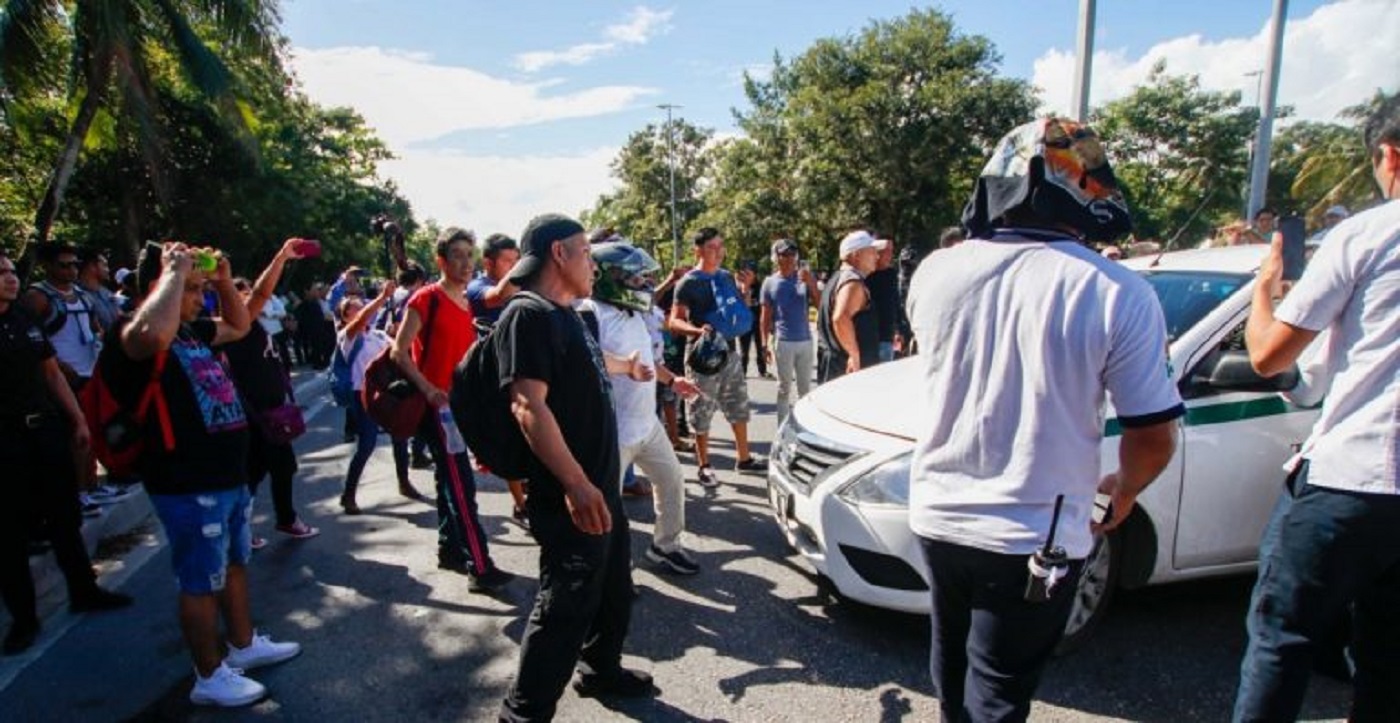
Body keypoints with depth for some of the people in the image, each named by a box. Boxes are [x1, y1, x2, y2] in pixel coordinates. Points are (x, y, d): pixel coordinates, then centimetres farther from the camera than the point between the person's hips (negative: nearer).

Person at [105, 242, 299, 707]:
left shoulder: (191, 330, 9)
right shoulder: (128, 338, -17)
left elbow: (239, 326, 27)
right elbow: (154, 334, -43)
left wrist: (224, 280, 10)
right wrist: (174, 271, -29)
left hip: (229, 476, 9)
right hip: (189, 488, -9)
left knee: (235, 564, 22)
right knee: (201, 584, 5)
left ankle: (244, 645, 40)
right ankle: (210, 677, 22)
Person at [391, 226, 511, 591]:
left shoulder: (467, 303, 12)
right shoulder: (426, 299, -11)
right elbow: (399, 351, -13)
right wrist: (428, 389, -22)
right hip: (436, 404, -8)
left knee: (450, 480, 16)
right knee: (461, 485, -10)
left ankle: (449, 549, 29)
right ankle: (479, 568, -6)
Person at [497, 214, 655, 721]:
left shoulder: (567, 315, 15)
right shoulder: (528, 316, -17)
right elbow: (528, 406, -26)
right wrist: (575, 484, -32)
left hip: (602, 488, 10)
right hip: (569, 500, -10)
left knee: (615, 592, 23)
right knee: (565, 608, -1)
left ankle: (601, 670, 43)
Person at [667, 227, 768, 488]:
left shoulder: (727, 277, 9)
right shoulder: (689, 283, -11)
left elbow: (739, 310, 21)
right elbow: (674, 321, -15)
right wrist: (697, 330, -34)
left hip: (729, 352, 7)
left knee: (739, 408, 14)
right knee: (702, 414, 3)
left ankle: (744, 459, 27)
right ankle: (703, 466, 16)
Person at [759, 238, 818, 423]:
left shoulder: (804, 278, 3)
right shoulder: (770, 282, -2)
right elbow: (765, 316, 1)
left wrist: (811, 284, -15)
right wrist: (765, 343, -2)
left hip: (805, 341, 2)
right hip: (782, 342, -2)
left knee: (805, 388, 11)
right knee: (784, 389, 6)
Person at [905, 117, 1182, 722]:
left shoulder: (936, 272, -7)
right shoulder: (1118, 294, -16)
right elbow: (1154, 434, -8)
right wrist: (1124, 492, 13)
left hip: (937, 516, 4)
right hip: (1034, 539, -3)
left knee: (952, 664, 26)